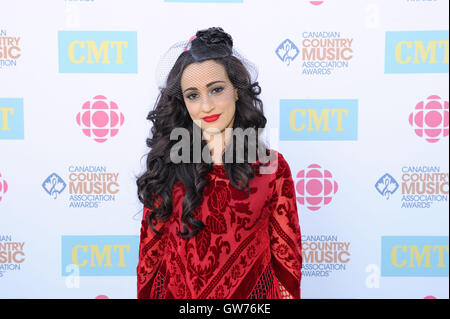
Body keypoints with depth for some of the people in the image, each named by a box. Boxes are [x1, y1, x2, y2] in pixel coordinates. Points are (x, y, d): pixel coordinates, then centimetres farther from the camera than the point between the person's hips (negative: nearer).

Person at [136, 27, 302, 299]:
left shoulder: (271, 166, -9)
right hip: (175, 291, 1)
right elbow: (151, 251, 0)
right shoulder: (166, 166, -6)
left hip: (251, 291, 0)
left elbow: (287, 257, -3)